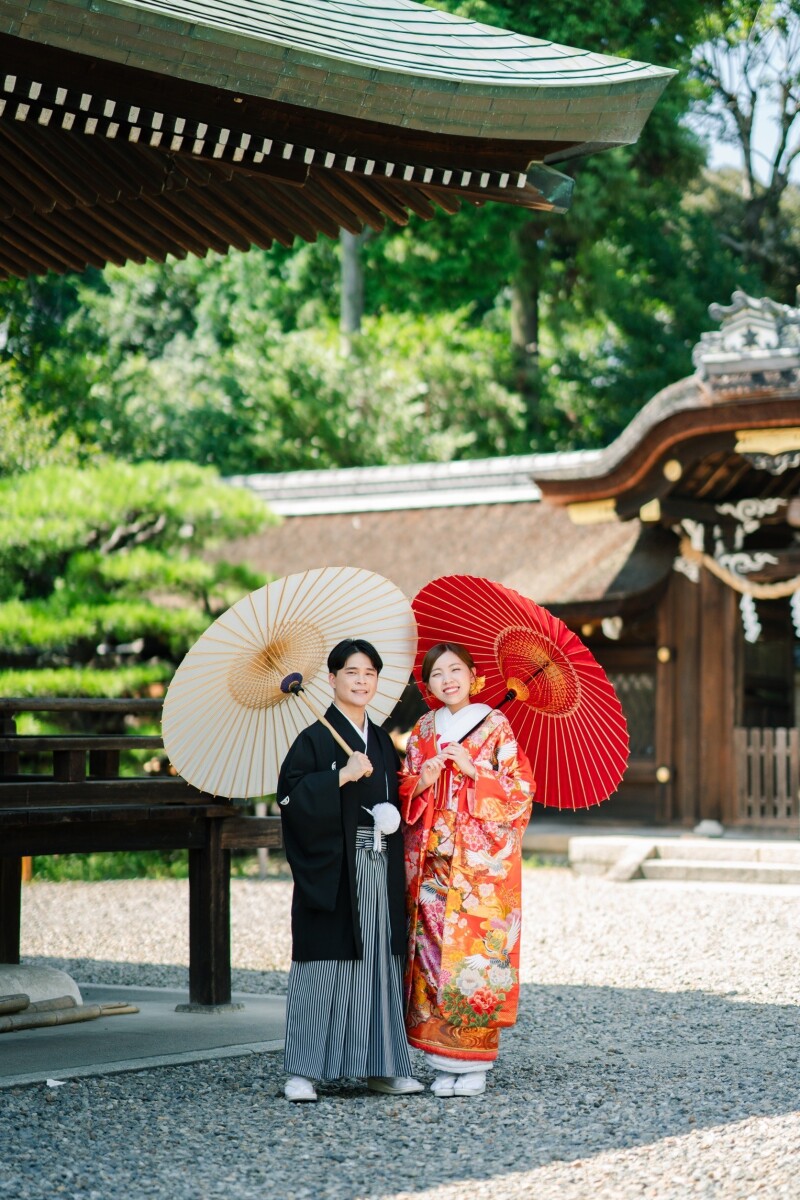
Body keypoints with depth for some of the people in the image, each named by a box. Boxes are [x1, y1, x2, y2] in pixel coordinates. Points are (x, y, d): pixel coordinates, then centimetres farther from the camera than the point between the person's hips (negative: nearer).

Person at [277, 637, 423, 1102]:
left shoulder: (382, 740, 15)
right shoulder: (315, 739, -3)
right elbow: (291, 794, -15)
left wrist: (394, 815, 6)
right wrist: (341, 776, -21)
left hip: (380, 870, 6)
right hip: (332, 869, -6)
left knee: (380, 961, 7)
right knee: (324, 964, -6)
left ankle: (380, 1065, 14)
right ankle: (303, 1070, -1)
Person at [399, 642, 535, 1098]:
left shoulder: (496, 725, 1)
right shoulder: (422, 731, 13)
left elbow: (521, 790, -3)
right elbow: (404, 794, 14)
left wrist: (473, 771, -14)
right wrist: (421, 781, -7)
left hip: (482, 862, -4)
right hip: (432, 862, 4)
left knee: (476, 954, -7)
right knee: (434, 951, -1)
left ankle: (474, 1064, 0)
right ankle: (444, 1063, 5)